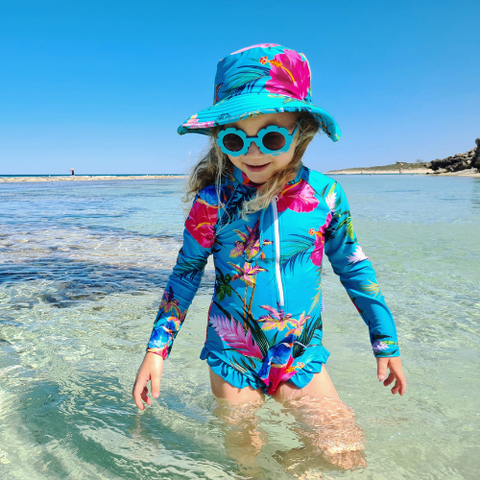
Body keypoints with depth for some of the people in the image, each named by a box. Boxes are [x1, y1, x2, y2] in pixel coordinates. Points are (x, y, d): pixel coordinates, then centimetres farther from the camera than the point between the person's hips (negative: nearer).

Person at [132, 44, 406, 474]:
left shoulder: (324, 193, -10)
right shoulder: (213, 200, -14)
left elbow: (353, 265, 3)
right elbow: (187, 271, -3)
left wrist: (386, 342, 10)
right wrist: (157, 348, -4)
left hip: (302, 356, 2)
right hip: (233, 357, -1)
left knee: (346, 455, 1)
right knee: (244, 456, 13)